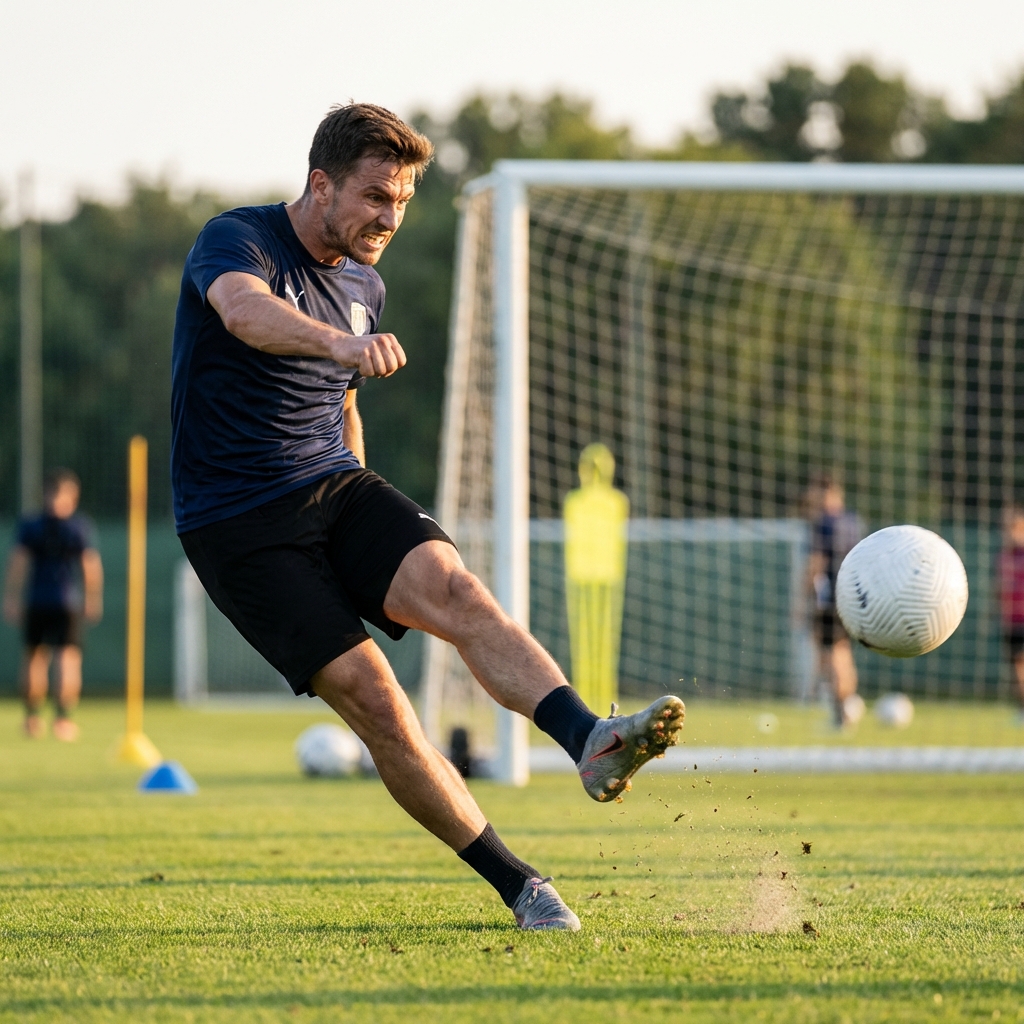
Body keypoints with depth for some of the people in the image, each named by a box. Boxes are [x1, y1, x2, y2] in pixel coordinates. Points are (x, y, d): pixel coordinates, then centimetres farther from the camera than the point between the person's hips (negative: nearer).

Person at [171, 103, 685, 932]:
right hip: (239, 528, -5)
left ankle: (591, 742, -46)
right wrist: (340, 342, -55)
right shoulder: (237, 240, -10)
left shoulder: (365, 285, 13)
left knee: (454, 589, -26)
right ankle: (519, 887, -12)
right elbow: (246, 311, -35)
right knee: (370, 694, -18)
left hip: (337, 490, 5)